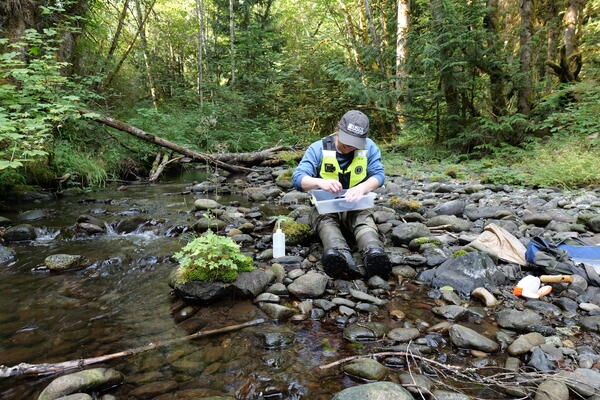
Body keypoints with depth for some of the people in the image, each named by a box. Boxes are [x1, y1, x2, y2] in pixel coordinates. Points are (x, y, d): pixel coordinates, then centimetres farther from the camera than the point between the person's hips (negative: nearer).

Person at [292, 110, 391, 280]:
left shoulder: (369, 147, 0)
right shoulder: (318, 148, -6)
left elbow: (378, 174, -9)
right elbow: (297, 178, -16)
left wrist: (362, 187, -33)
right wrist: (320, 182, -38)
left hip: (356, 207, 2)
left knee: (365, 220, -33)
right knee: (325, 221, -35)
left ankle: (374, 253, -60)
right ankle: (341, 255, -63)